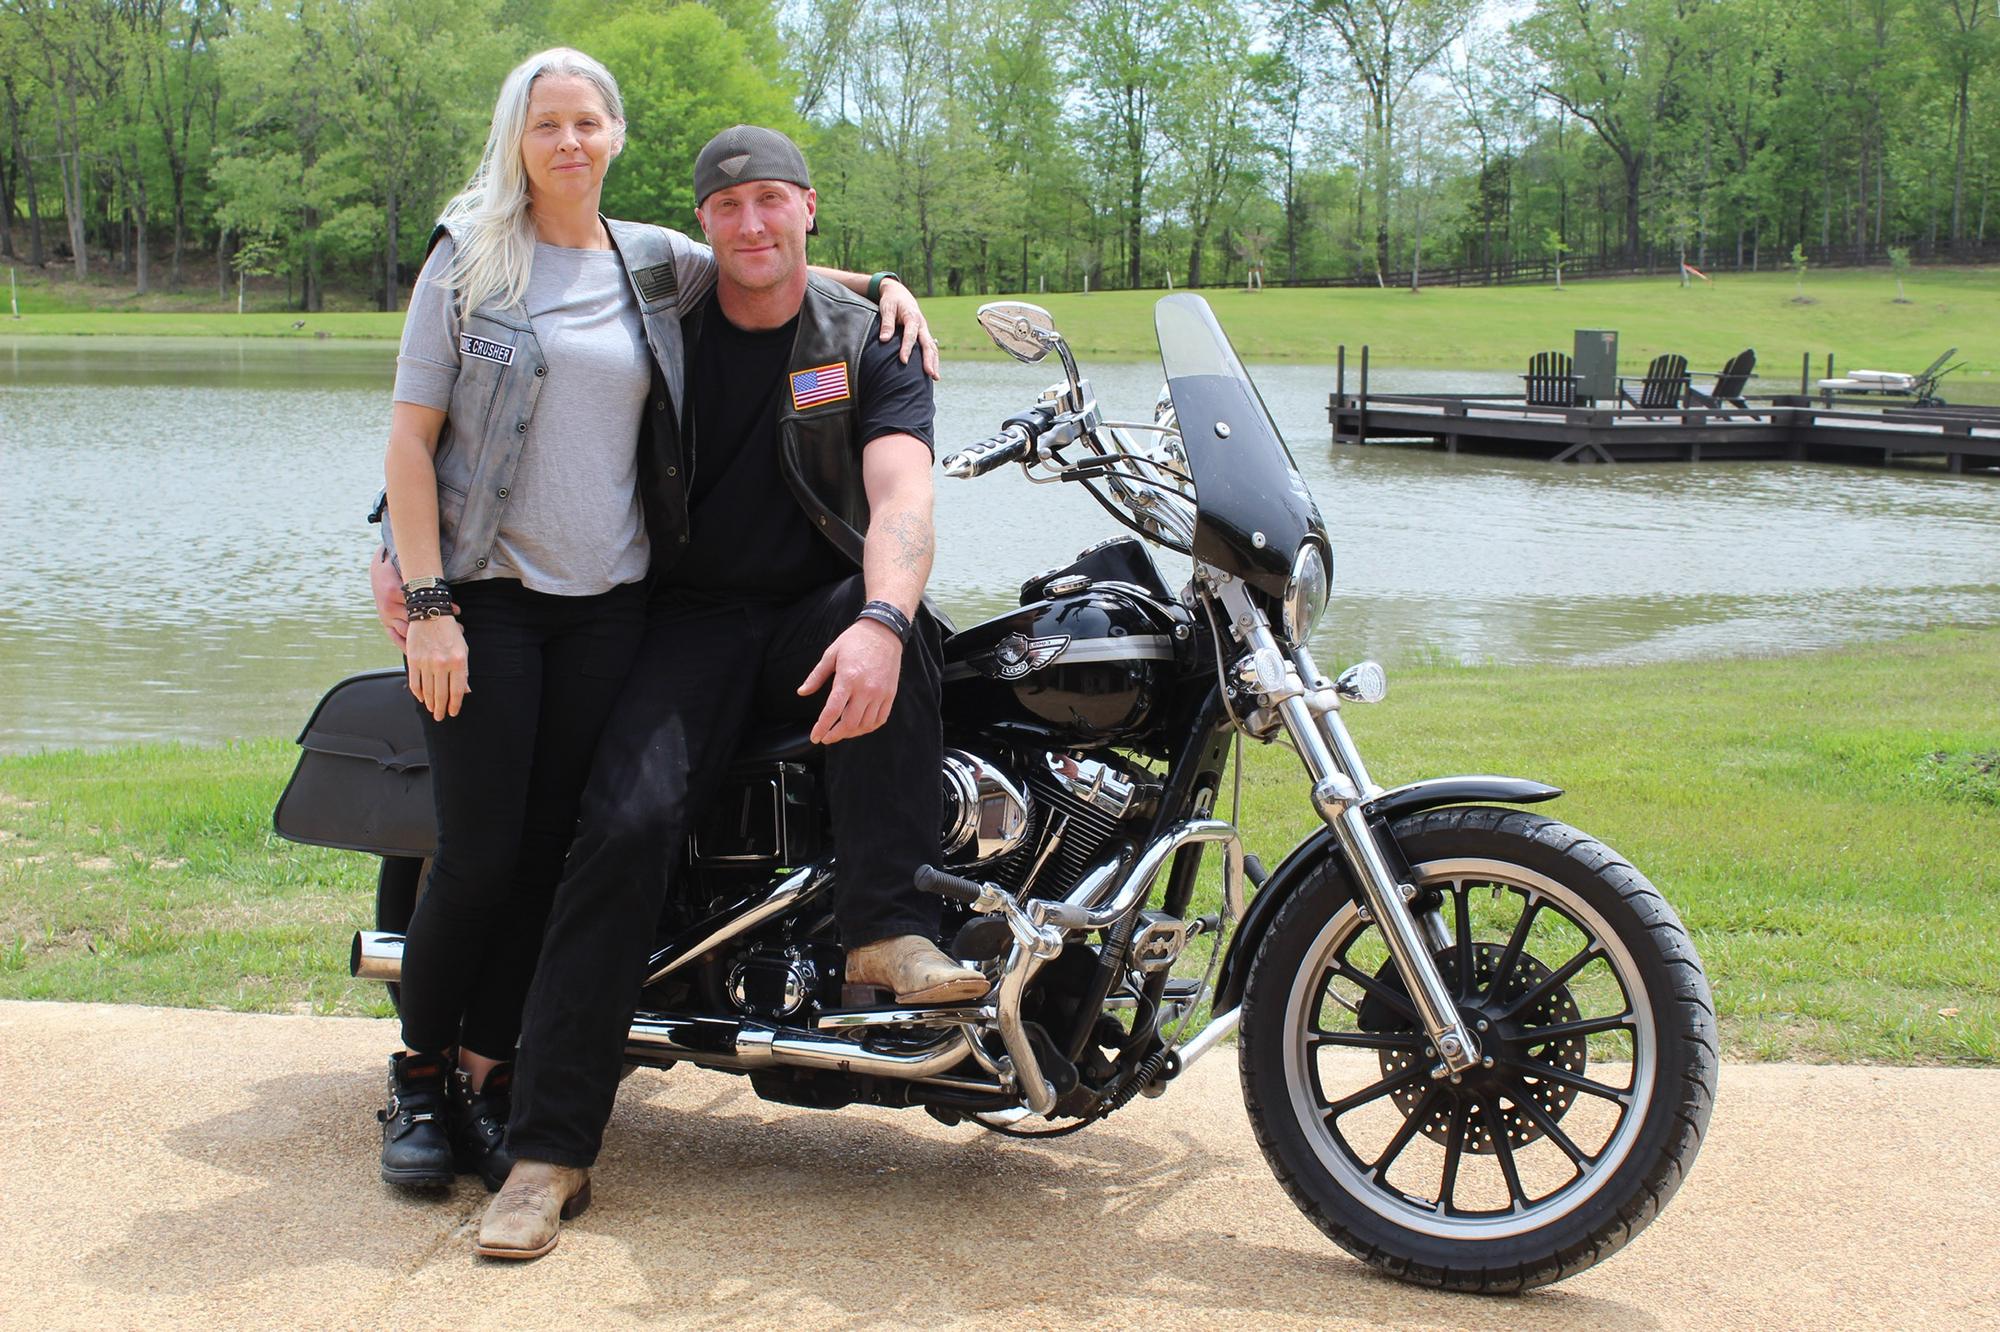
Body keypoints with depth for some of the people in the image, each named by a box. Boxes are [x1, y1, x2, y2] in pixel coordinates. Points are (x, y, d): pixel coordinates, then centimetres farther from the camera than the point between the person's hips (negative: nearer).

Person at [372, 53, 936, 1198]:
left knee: (548, 848, 4)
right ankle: (419, 1077, 15)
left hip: (608, 600, 3)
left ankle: (487, 1080, 16)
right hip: (486, 594, -3)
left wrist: (884, 286, 9)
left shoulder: (657, 262, 9)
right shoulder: (470, 259, -1)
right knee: (479, 856, -5)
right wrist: (425, 601, -12)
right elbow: (410, 436, -4)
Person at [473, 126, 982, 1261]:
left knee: (894, 630, -36)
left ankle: (889, 926, -30)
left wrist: (880, 620, -37)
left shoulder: (869, 342, 1)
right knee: (629, 819, -23)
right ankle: (549, 1147, -21)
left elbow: (902, 497, -16)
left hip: (823, 608, 0)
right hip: (694, 619, 0)